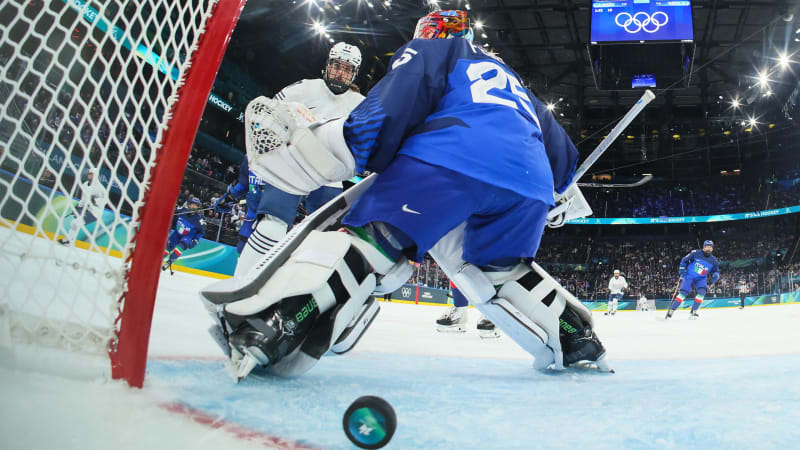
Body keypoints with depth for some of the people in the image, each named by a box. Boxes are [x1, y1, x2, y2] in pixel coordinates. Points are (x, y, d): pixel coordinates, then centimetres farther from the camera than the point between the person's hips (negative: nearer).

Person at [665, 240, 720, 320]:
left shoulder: (713, 260, -2)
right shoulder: (695, 253, -11)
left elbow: (716, 272, 8)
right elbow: (684, 260, -2)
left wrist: (715, 276, -15)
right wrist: (682, 270, -8)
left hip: (701, 278, 3)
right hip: (689, 276, -3)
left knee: (702, 292, -20)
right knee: (683, 293, -14)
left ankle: (693, 312, -8)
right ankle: (671, 310, -8)